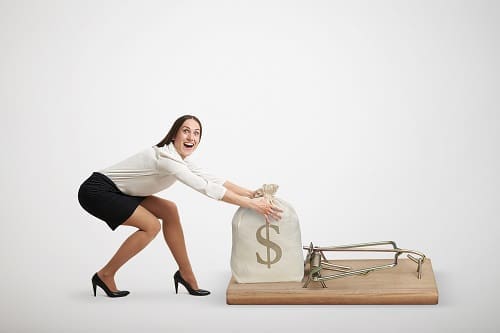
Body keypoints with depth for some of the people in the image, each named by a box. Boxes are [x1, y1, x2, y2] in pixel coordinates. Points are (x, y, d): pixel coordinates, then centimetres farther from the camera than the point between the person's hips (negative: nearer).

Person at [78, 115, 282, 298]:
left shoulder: (180, 158, 2)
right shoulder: (166, 158, -27)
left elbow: (212, 179, 3)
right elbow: (206, 188, -34)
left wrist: (251, 194, -4)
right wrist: (251, 204, -34)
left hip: (116, 192, 10)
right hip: (95, 191, -10)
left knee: (169, 210, 2)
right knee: (150, 226, -17)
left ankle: (186, 275, 9)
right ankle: (105, 275, -3)